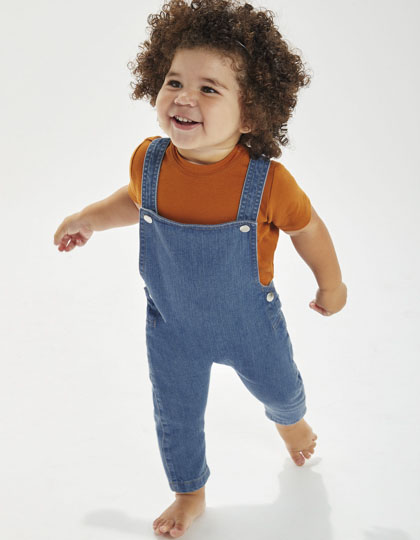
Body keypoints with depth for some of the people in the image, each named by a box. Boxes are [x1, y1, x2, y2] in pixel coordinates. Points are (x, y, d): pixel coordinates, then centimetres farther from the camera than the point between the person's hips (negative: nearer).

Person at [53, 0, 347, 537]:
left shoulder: (267, 181, -31)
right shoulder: (148, 160, -22)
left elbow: (307, 228, -11)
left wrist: (330, 286, 2)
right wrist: (88, 218, 4)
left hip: (249, 324, -1)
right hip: (171, 326, 2)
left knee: (277, 388, 27)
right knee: (175, 417, 19)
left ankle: (290, 419, 67)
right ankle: (190, 494, 50)